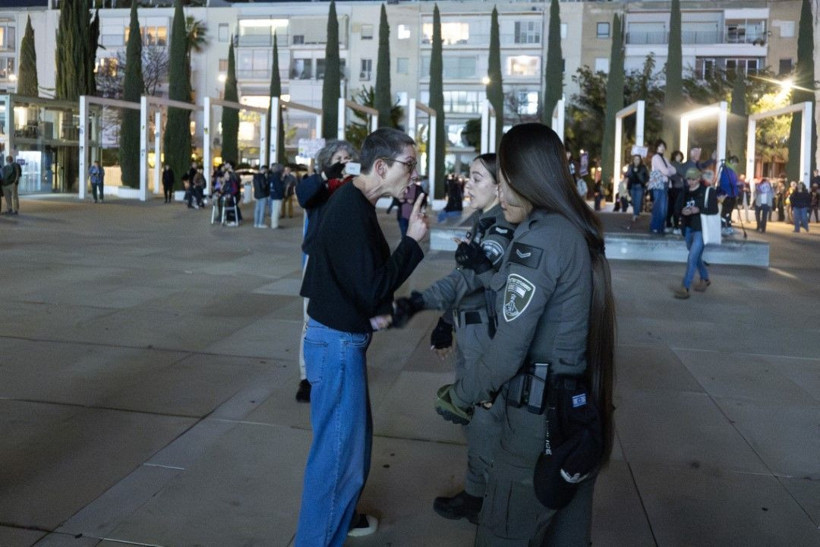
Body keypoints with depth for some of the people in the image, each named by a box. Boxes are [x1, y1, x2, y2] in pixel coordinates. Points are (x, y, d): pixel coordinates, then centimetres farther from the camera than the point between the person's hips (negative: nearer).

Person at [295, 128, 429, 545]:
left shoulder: (351, 200, 8)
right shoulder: (352, 212, -23)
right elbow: (373, 288, -25)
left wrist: (380, 309, 3)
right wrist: (412, 240, -18)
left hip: (341, 336, 10)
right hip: (337, 343, -10)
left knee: (353, 438, 25)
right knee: (339, 450, 0)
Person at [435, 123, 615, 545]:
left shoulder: (539, 238, -18)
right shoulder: (577, 230, 8)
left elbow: (510, 347, -19)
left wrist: (460, 397, -5)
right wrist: (487, 272, 17)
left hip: (541, 421, -9)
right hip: (582, 414, 9)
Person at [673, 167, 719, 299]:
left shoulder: (708, 191, -7)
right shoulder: (685, 192, 8)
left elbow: (714, 210, -10)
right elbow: (678, 207, 12)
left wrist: (698, 210, -23)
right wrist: (682, 211, -11)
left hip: (701, 229, -7)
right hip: (688, 229, 7)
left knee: (692, 258, -13)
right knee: (697, 257, 21)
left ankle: (685, 288, -12)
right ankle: (705, 279, 42)